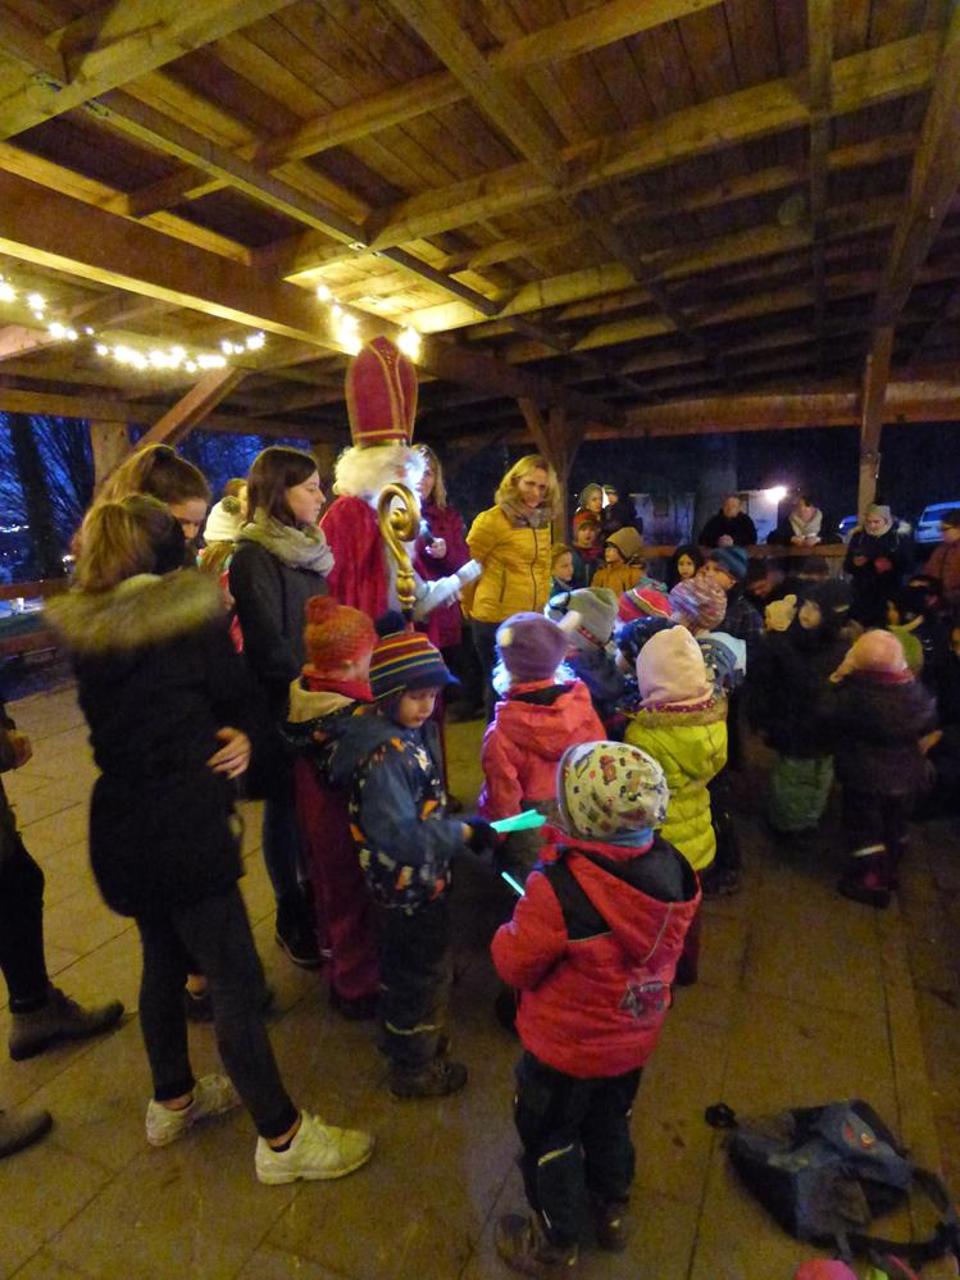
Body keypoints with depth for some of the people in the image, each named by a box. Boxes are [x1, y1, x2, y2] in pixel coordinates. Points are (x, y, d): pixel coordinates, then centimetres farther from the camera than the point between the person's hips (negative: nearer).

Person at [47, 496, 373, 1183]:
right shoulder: (192, 614, -15)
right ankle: (282, 1137, 18)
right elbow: (237, 698, -7)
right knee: (236, 978, 3)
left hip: (120, 823, 7)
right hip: (185, 822, -7)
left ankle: (174, 1101, 44)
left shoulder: (84, 631, 4)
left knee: (163, 958, 23)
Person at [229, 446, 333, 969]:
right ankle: (290, 916, 26)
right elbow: (269, 645, -19)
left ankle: (313, 891, 35)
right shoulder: (254, 557, -16)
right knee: (284, 806, 8)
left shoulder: (307, 547, 9)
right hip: (283, 706, -7)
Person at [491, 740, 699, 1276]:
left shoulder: (559, 892, -38)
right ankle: (614, 1211, 57)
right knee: (611, 1123, 32)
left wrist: (525, 916, -4)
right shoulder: (671, 867, -20)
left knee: (550, 1138, 23)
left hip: (567, 1048, -5)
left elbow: (515, 965, -22)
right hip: (634, 1040, 5)